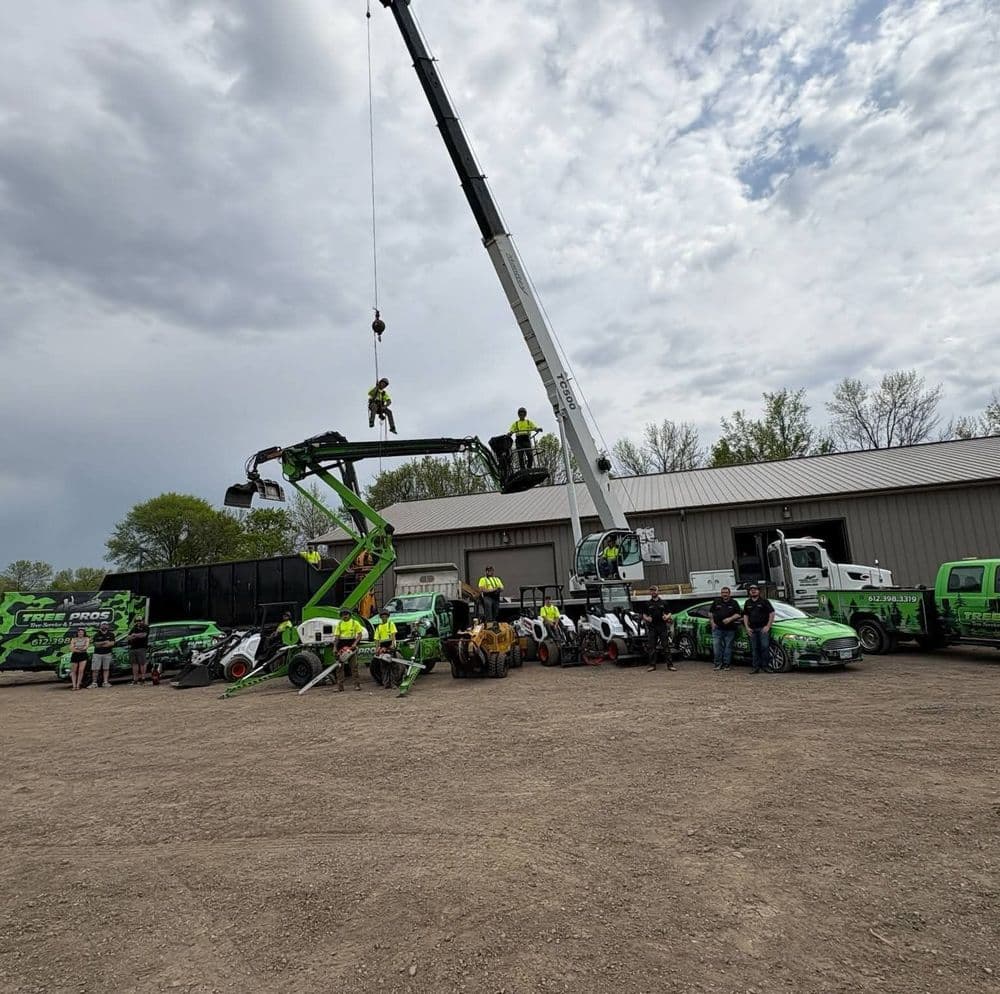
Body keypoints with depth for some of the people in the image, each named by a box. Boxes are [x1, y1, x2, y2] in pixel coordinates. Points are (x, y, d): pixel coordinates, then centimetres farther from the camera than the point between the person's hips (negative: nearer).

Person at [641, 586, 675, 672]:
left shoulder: (663, 603, 8)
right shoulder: (648, 604, 10)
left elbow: (669, 613, 10)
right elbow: (644, 615, 11)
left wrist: (667, 617, -12)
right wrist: (647, 618, -10)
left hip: (663, 627, -1)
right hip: (652, 628, 1)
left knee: (667, 646, -3)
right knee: (651, 647, 2)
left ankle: (670, 664, 1)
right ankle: (652, 665, 10)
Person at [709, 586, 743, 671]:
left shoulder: (734, 603, 7)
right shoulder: (716, 602, 10)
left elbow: (738, 614, 2)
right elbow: (710, 613, 15)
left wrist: (730, 619, -14)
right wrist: (712, 622, 4)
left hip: (730, 629, -1)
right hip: (717, 628, 1)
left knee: (728, 647, 2)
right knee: (716, 646, -4)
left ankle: (727, 664, 11)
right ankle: (718, 663, 5)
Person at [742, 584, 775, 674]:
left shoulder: (764, 601, 0)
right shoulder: (747, 603, 14)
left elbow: (772, 613, -4)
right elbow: (745, 615, 17)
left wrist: (768, 626, -9)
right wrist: (747, 627, 6)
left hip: (763, 628, -4)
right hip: (752, 629, 4)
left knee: (764, 646, -10)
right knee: (754, 648, 4)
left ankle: (765, 666, 1)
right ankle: (756, 667, 7)